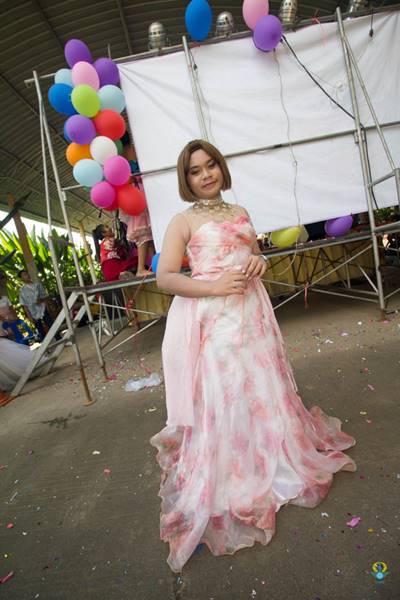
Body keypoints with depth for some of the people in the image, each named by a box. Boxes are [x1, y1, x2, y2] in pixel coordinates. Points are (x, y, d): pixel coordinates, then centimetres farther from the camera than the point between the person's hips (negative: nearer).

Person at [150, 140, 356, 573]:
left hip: (251, 312, 6)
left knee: (261, 389, 15)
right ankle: (230, 482, 24)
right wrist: (214, 287, -19)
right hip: (212, 320, -5)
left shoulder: (240, 212, 15)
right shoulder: (183, 221, -2)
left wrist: (259, 262, 0)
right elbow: (164, 278, -10)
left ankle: (271, 459, 41)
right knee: (222, 397, 2)